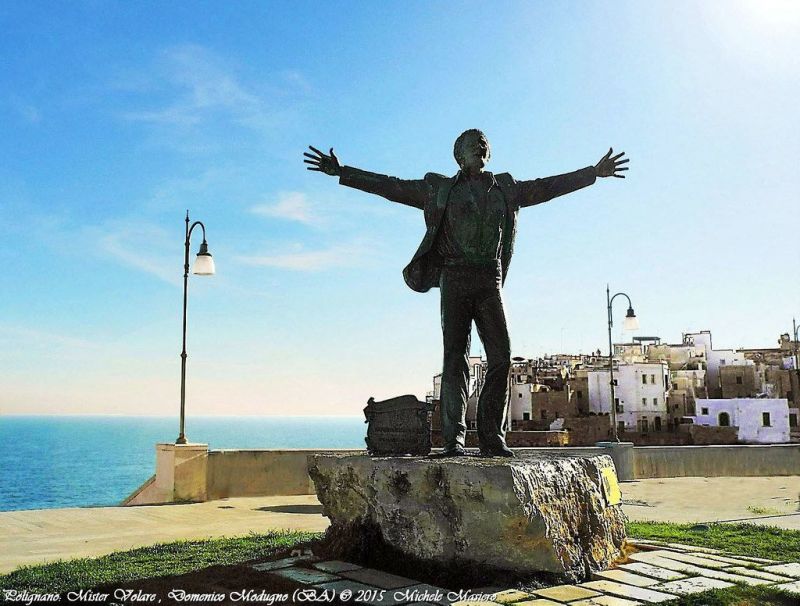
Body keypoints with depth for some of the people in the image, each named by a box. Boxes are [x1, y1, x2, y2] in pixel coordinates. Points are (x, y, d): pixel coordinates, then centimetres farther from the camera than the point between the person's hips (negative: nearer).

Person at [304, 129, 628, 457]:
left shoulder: (505, 188, 20)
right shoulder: (439, 188, 12)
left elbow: (547, 186, 25)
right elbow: (389, 186, 10)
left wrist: (593, 172, 25)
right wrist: (340, 171, 4)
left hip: (490, 282, 3)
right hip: (455, 279, -2)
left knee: (501, 358, -8)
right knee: (455, 358, -9)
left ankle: (492, 438, -3)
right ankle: (453, 439, -9)